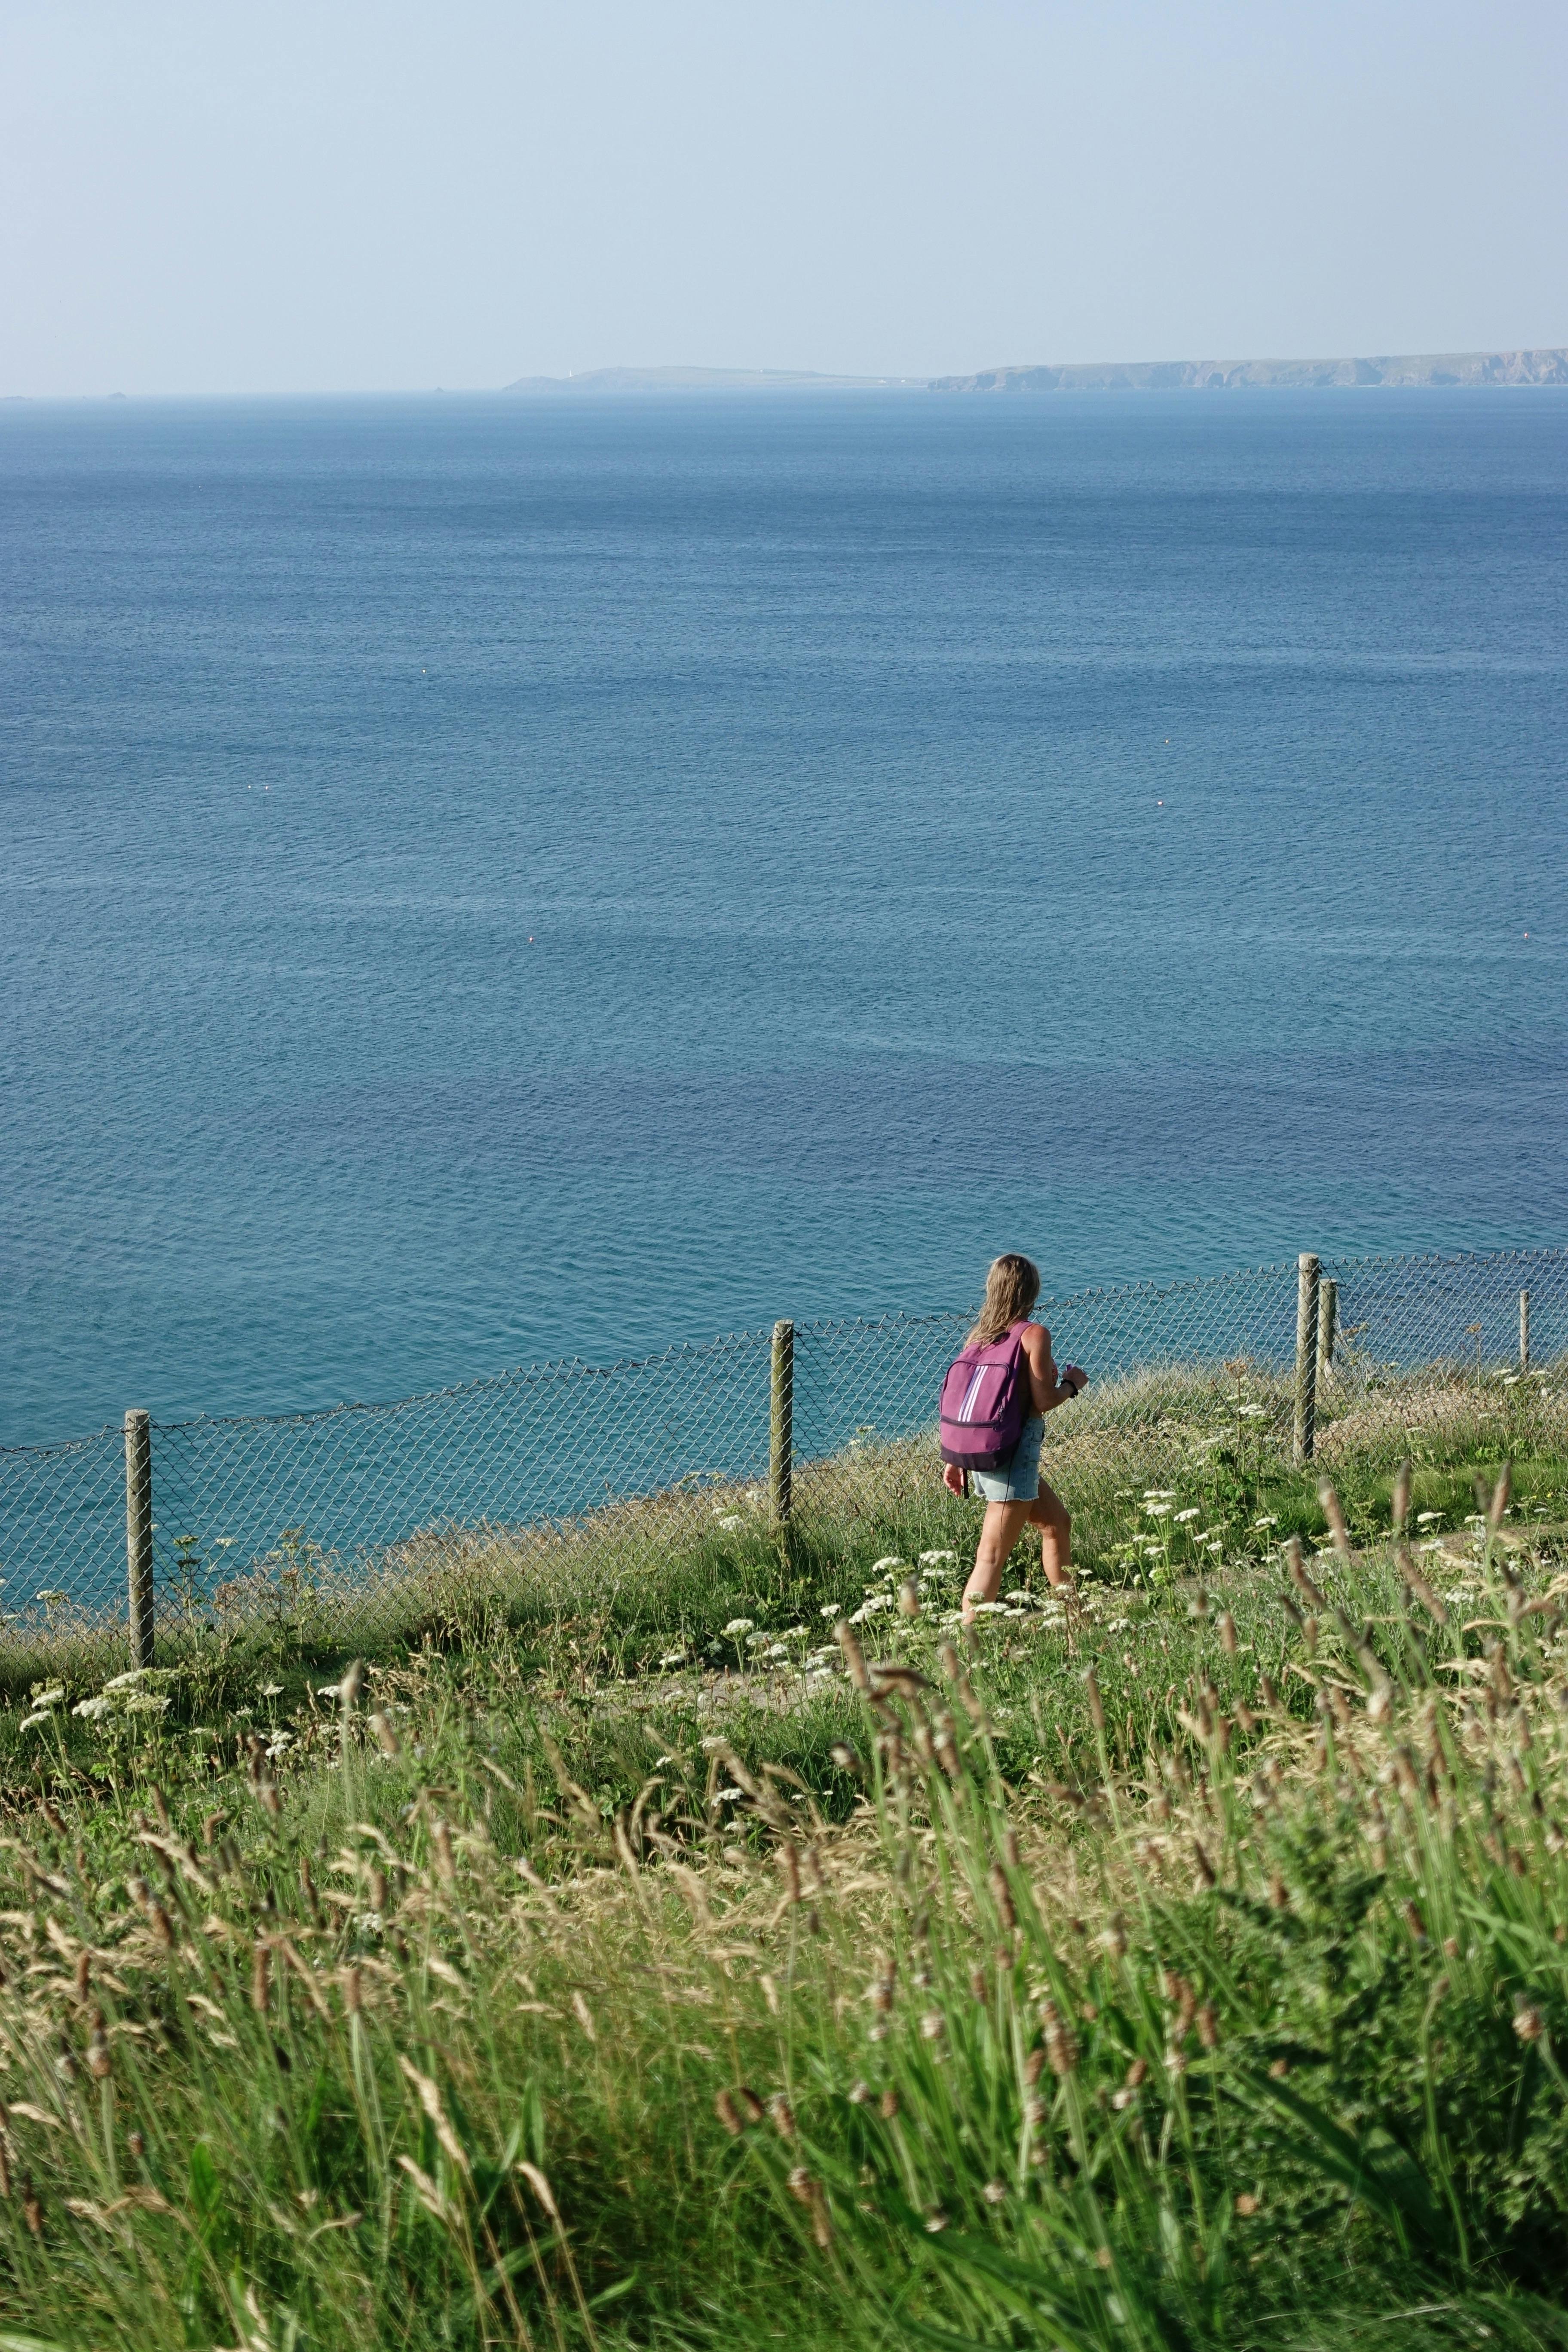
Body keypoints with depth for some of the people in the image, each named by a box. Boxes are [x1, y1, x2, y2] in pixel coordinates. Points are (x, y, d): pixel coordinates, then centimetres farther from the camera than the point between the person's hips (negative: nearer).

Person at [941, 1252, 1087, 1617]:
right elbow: (1043, 1401, -16)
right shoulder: (1034, 1334, -11)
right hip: (1015, 1451, -8)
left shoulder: (978, 1335, 7)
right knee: (992, 1556, -9)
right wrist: (1072, 1384, 4)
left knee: (1057, 1522, 26)